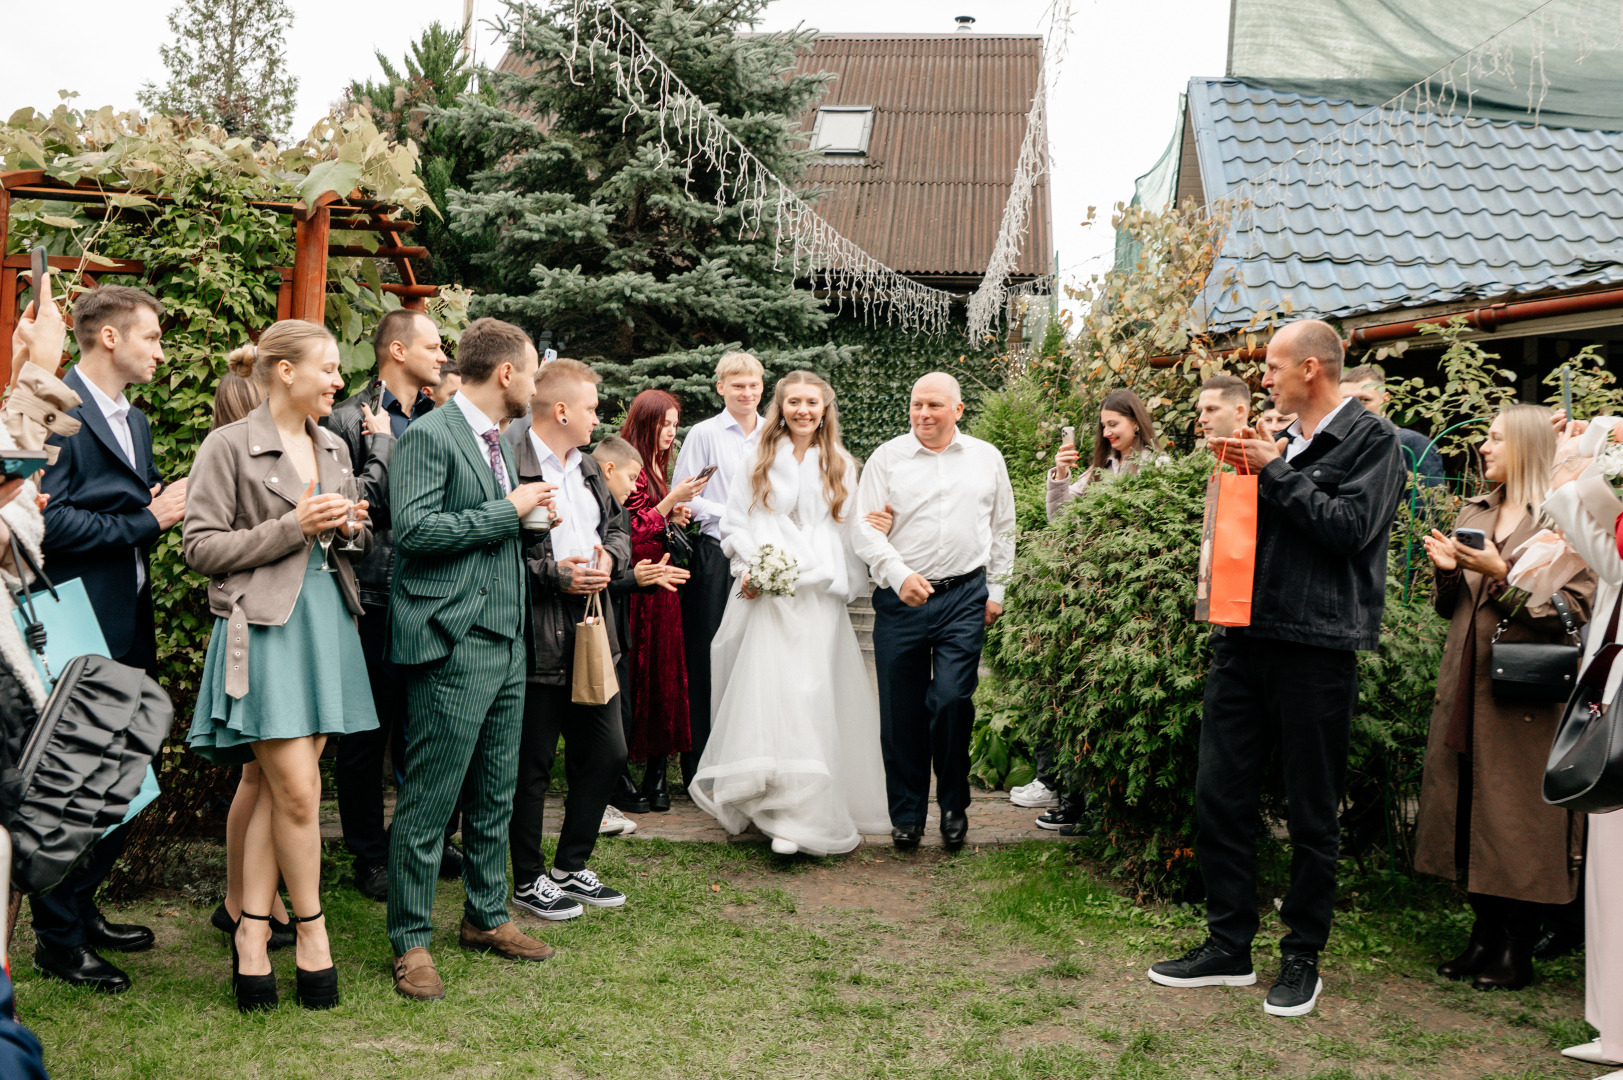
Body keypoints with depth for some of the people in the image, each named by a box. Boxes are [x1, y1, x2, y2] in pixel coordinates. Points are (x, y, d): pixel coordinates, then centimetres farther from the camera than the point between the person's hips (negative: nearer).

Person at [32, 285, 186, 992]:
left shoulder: (134, 421, 17)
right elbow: (51, 520, -21)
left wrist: (167, 506, 1)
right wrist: (145, 520, -18)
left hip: (129, 627, 9)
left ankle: (82, 910, 29)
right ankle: (56, 938, 13)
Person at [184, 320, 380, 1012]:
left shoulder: (333, 449, 15)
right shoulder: (229, 446, -4)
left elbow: (358, 540, 24)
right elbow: (201, 547, -8)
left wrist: (350, 527, 0)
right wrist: (291, 527, -15)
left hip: (329, 620, 6)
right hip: (266, 625, -6)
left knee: (280, 787, 7)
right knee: (298, 790, -7)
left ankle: (252, 930, 14)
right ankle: (310, 928, 9)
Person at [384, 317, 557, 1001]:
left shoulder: (496, 440, 19)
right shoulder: (429, 436, -10)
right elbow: (414, 528, -21)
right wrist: (508, 510, -16)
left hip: (507, 643, 9)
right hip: (453, 645, -9)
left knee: (496, 794, 15)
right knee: (430, 800, -2)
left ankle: (486, 917, 28)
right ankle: (411, 942, 7)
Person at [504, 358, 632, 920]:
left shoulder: (588, 469, 16)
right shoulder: (509, 464, -14)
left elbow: (619, 528, 23)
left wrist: (609, 558, 1)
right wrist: (556, 575, -19)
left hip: (591, 636, 9)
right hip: (535, 640, -9)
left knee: (607, 752, 14)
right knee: (532, 764, 3)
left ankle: (571, 867, 30)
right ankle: (529, 879, 20)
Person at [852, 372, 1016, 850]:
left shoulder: (986, 458, 11)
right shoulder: (887, 458, 4)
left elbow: (1002, 529, 17)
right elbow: (864, 528, -1)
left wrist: (996, 591, 12)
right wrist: (900, 576, -14)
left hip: (964, 597, 0)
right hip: (900, 599, 0)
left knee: (952, 699, -10)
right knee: (901, 710, 3)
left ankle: (954, 805, 11)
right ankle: (906, 815, 17)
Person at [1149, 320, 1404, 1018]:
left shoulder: (1370, 438, -3)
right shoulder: (1283, 441, 17)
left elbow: (1350, 525, -17)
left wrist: (1273, 471, -10)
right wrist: (1239, 472, 4)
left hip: (1316, 648, -7)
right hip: (1245, 639, 7)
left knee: (1312, 814, 5)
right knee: (1219, 796, 7)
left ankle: (1301, 957, 18)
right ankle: (1229, 946, 19)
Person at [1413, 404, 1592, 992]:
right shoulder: (1472, 513, 16)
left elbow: (1575, 610, -13)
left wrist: (1502, 575, -17)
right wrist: (1448, 571, -1)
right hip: (1467, 681, 7)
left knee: (1519, 817, -2)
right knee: (1469, 810, 9)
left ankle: (1518, 951, 9)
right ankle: (1486, 937, 21)